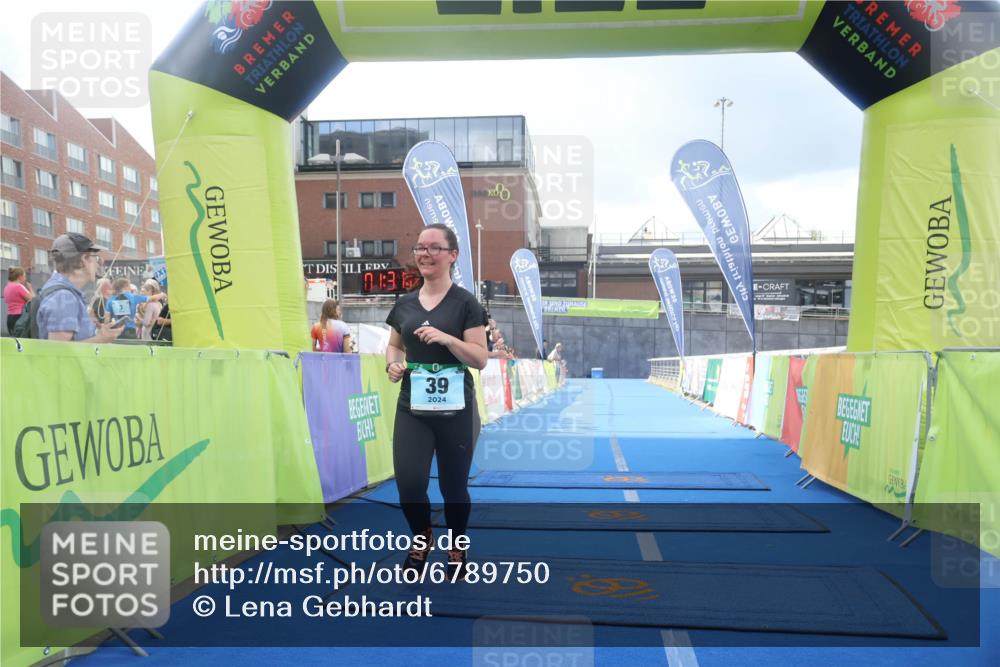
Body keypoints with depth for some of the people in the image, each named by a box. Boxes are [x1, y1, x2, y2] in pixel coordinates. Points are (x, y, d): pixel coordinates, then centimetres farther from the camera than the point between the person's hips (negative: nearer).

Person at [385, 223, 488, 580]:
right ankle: (422, 536, 27)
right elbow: (394, 345, 21)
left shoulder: (465, 303, -5)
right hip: (412, 408, 3)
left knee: (453, 486, 8)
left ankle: (456, 548, 34)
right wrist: (392, 363, -1)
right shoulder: (404, 303, 7)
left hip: (455, 411, -3)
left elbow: (481, 359, -8)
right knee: (408, 483, -4)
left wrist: (446, 338, -22)